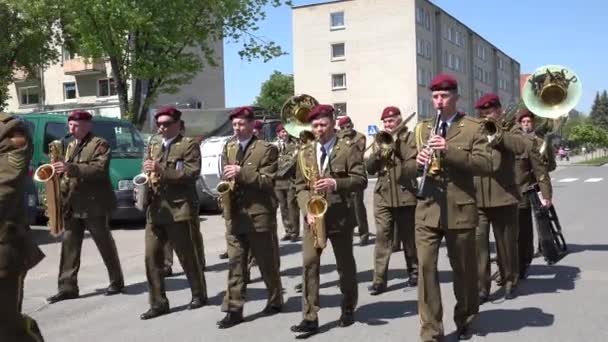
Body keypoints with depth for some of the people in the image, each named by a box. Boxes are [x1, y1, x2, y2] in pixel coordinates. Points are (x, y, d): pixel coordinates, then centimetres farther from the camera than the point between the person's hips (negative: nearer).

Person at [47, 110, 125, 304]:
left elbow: (99, 170, -21)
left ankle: (117, 281, 15)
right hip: (72, 205, 7)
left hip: (94, 204, -7)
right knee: (69, 245, 2)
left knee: (105, 245, 3)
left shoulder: (100, 144, -7)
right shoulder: (71, 146, 18)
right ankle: (68, 287, 4)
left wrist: (70, 168, -29)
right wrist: (61, 172, 5)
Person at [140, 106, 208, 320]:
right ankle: (158, 303, 7)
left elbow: (192, 173, -14)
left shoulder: (189, 145, -1)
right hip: (155, 209, 6)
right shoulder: (153, 147, 20)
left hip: (180, 208, -6)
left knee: (188, 256, 4)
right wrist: (147, 177, 2)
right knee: (151, 257, 0)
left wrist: (161, 170, -20)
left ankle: (199, 295, 21)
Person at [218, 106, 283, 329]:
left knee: (267, 263, 9)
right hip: (234, 216, 5)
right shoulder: (228, 148, 14)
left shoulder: (266, 149, -6)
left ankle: (275, 301, 27)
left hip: (259, 215, -5)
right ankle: (234, 310, 6)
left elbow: (268, 181, -13)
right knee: (235, 264, 3)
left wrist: (242, 173, -23)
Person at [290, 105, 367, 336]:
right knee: (309, 263, -8)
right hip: (313, 216, 3)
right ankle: (310, 318, -6)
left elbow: (360, 180, -9)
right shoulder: (305, 152, 10)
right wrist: (308, 211, -8)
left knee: (345, 264, 10)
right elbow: (300, 186, 8)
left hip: (341, 215, -2)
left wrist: (335, 183, -24)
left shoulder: (349, 148, -2)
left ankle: (348, 310, 29)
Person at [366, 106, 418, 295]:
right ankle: (379, 279, -3)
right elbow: (369, 167, 8)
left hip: (405, 195, -3)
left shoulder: (410, 138, 1)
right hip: (383, 197, 3)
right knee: (382, 237, -3)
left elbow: (414, 164, -13)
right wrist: (379, 151, -8)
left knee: (408, 237, 7)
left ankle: (414, 271, 25)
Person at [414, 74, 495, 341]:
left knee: (464, 269, 12)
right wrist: (417, 161, -10)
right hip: (427, 210, 2)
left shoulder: (472, 127, 1)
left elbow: (484, 165, -11)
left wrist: (449, 151, -22)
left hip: (460, 209, -2)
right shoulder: (422, 128, 12)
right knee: (425, 267, -5)